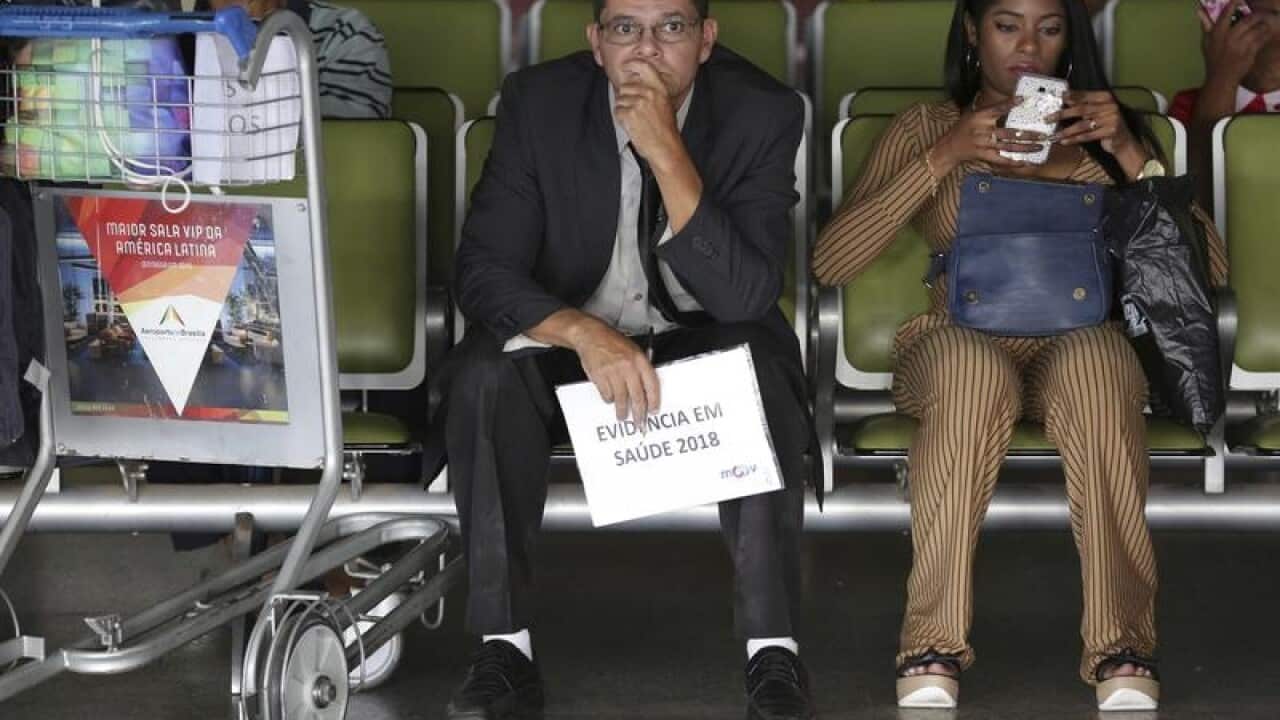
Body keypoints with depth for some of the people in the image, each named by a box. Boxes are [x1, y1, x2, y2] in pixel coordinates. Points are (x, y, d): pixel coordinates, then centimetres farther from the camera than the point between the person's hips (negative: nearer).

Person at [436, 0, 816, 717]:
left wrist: (668, 155, -33)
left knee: (761, 367, -33)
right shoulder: (540, 102, -13)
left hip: (703, 341, -1)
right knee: (484, 372, -30)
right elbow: (482, 267, -15)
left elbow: (745, 295, -23)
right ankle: (505, 650, -24)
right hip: (572, 337, 1)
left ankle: (773, 650, -27)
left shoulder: (763, 113, -16)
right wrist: (583, 333, -35)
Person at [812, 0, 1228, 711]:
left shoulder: (1103, 129, 16)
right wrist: (943, 157, -12)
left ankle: (1123, 651, -38)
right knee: (971, 364, -38)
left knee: (1092, 358, -37)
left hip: (1084, 341, 1)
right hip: (962, 340, -1)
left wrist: (1130, 153, -9)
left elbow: (1210, 266, 3)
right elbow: (831, 262, -4)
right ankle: (935, 648, -35)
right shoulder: (925, 127, 12)